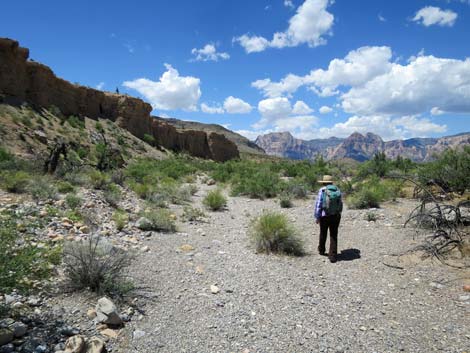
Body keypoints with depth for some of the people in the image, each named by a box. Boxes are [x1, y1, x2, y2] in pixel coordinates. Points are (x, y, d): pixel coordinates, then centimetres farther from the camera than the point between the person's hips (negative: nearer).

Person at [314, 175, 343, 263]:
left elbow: (318, 204, -12)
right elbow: (340, 204, 8)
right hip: (336, 216, 2)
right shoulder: (337, 190, 3)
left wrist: (317, 217, -6)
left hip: (324, 216, -2)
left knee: (323, 234, 19)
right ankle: (333, 256, 1)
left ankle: (321, 250, 38)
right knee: (333, 236, 6)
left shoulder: (322, 190, -8)